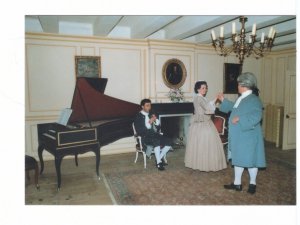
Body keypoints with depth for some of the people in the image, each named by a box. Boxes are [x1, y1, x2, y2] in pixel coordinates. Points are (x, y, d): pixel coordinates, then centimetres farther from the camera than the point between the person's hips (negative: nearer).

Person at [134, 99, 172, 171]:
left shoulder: (152, 114, 15)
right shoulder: (138, 117, -3)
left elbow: (158, 127, 16)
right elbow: (139, 131, -14)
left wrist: (156, 120, -5)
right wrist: (149, 123, -19)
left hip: (155, 135, 6)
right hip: (145, 137, -6)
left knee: (168, 141, -16)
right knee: (157, 141, -35)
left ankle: (159, 158, -1)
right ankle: (159, 163, -21)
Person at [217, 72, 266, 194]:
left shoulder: (253, 100, -18)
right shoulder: (241, 98, 10)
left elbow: (256, 117, -29)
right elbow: (233, 108, 28)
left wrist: (240, 119, -26)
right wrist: (223, 100, 28)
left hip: (248, 136, -9)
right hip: (238, 136, 9)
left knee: (250, 160, 7)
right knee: (238, 159, 15)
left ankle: (252, 183, 27)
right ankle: (237, 183, 28)